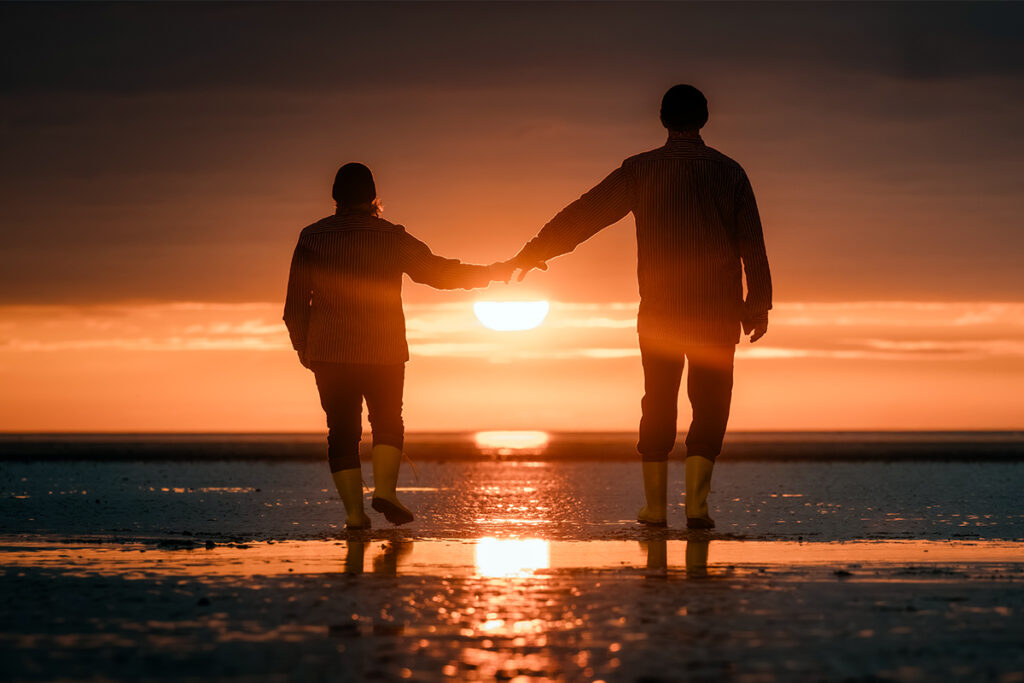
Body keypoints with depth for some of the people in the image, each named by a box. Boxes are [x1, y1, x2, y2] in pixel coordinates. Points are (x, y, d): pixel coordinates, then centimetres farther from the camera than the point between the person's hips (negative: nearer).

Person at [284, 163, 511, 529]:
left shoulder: (312, 238, 2)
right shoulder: (392, 238, -3)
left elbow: (295, 303, 3)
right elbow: (437, 271, -1)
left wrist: (303, 347, 16)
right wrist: (490, 273, 11)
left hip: (329, 353, 1)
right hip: (383, 351, -1)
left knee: (343, 430, 7)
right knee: (388, 423, 14)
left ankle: (354, 510, -1)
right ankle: (385, 487, -8)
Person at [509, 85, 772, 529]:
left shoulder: (640, 170, -1)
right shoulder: (728, 172, 1)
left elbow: (584, 213, 2)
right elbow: (752, 244, 2)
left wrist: (533, 253, 12)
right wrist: (758, 304, 10)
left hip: (659, 309, 1)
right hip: (718, 310, -1)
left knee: (658, 403, 10)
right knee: (710, 404, 3)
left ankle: (655, 506, 9)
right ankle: (696, 502, -8)